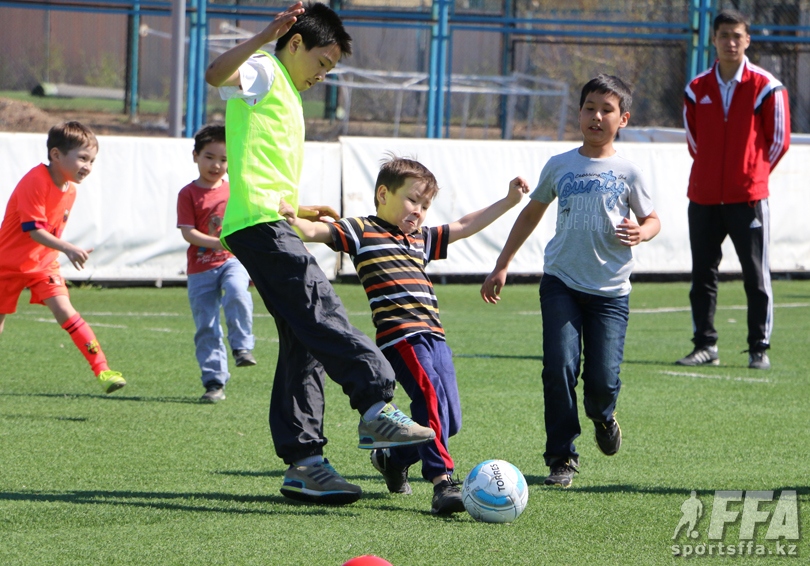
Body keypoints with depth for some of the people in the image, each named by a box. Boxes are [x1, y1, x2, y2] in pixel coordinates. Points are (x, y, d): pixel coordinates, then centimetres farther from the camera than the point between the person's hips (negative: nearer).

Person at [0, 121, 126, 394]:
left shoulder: (70, 190, 1)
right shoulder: (34, 182, -23)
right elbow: (33, 229, -29)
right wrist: (67, 249, -38)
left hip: (42, 261, 5)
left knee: (64, 310, -12)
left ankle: (102, 370, -20)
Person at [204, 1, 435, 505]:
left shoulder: (286, 95, 30)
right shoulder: (263, 72, 0)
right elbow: (217, 74, -26)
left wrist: (306, 213, 34)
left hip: (271, 224, 10)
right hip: (258, 220, -10)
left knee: (304, 341, 5)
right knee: (320, 310, -22)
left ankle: (303, 461, 4)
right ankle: (377, 406, -32)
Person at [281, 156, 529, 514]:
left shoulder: (421, 239, 26)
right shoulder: (362, 232, 5)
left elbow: (465, 227, 36)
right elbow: (316, 231, -6)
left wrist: (509, 201, 36)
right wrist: (291, 220, -27)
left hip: (434, 337, 8)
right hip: (400, 335, -8)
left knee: (449, 420, 5)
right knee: (430, 396, -25)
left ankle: (394, 458, 30)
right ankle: (442, 482, -30)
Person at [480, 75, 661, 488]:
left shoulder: (627, 172, 2)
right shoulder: (559, 166, 7)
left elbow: (651, 218, 11)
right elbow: (533, 212, 20)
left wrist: (641, 233, -14)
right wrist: (502, 265, 20)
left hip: (610, 289, -1)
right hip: (561, 283, 1)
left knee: (602, 379, -7)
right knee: (559, 368, -14)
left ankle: (602, 416, 30)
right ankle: (562, 458, -3)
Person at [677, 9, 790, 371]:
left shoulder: (765, 87, -2)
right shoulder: (696, 89, 8)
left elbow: (779, 140, 3)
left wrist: (753, 173, 8)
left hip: (748, 198, -4)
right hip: (704, 198, 4)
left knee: (756, 276, -2)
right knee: (702, 276, 6)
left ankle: (759, 350, 2)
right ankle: (705, 346, 13)